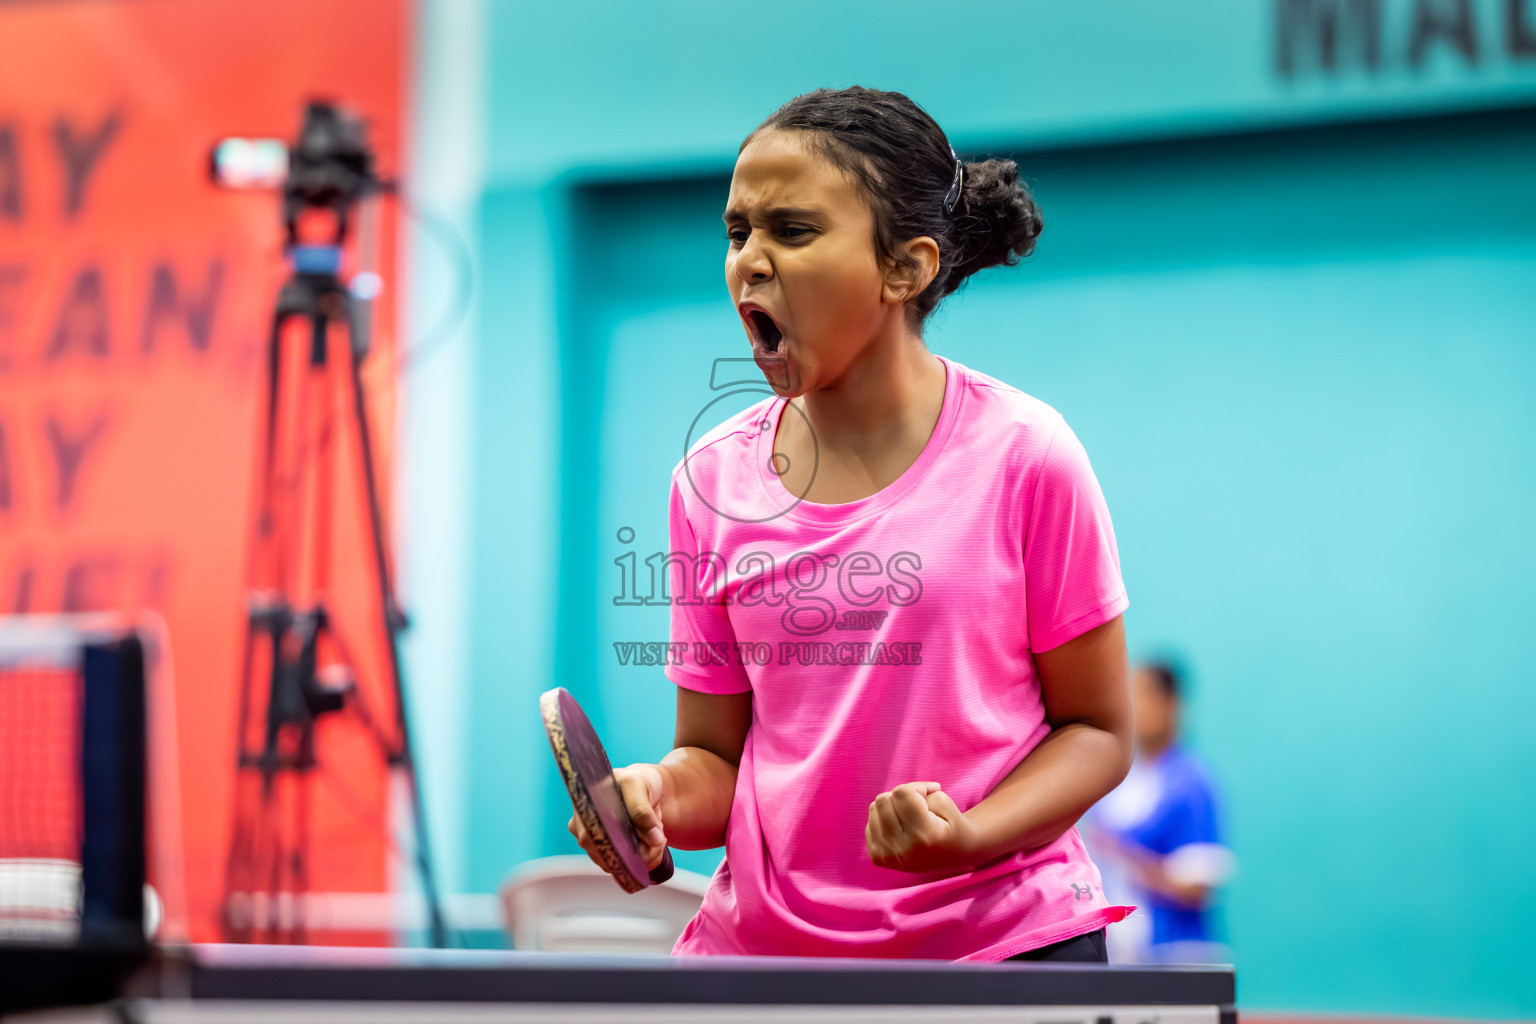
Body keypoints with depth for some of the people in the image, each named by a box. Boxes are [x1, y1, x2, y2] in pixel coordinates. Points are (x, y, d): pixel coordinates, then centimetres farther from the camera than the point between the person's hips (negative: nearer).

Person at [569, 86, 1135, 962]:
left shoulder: (1021, 453, -7)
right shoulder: (715, 477, 3)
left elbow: (1099, 731, -3)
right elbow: (717, 753, 8)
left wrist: (972, 836, -20)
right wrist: (662, 795, -14)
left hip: (1002, 933, -3)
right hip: (762, 940, 3)